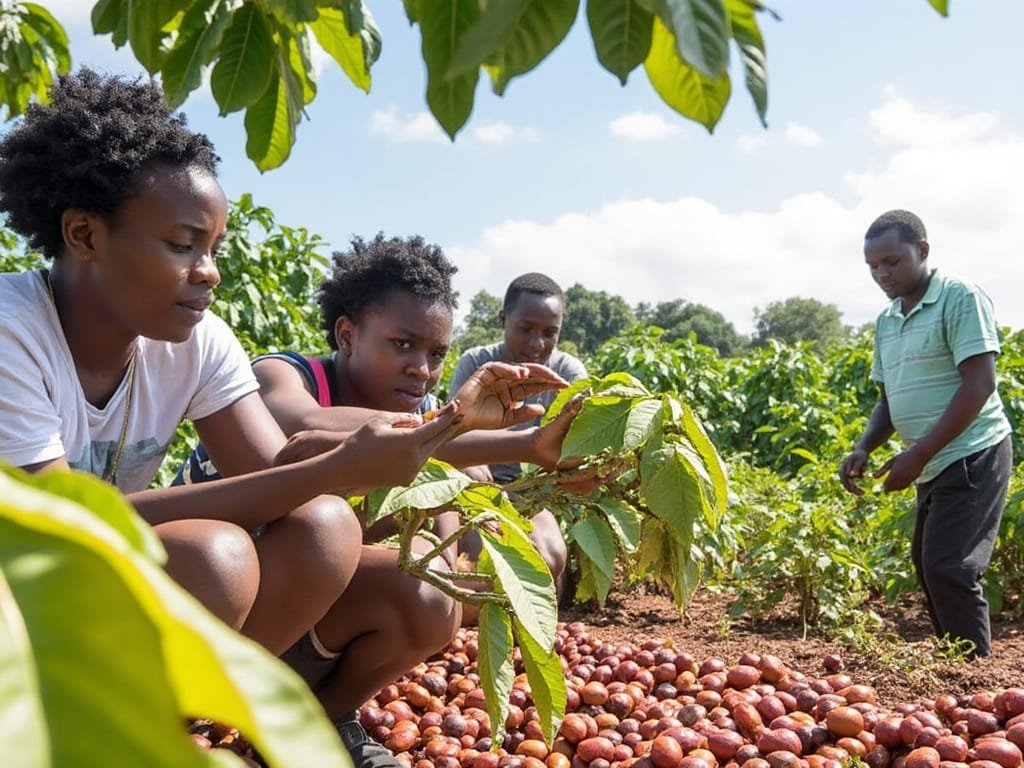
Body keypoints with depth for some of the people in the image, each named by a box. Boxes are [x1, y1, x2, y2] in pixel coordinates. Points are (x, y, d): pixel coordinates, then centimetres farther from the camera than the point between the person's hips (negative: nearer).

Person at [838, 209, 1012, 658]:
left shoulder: (960, 299, -12)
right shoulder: (886, 321, 11)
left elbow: (979, 385, -19)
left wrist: (917, 455, -21)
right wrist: (863, 449, -3)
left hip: (972, 456, -8)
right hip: (935, 465, 8)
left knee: (948, 570, -11)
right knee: (928, 565, 14)